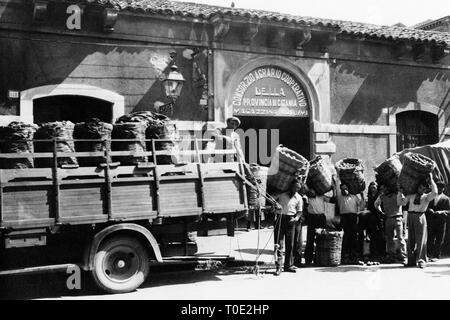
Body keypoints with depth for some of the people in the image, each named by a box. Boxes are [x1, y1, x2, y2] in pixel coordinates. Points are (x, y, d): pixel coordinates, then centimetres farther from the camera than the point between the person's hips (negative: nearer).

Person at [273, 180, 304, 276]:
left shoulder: (299, 198, 7)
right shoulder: (281, 193, 2)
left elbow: (299, 211, 9)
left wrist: (296, 218, -12)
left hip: (290, 220, 2)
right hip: (279, 219, -2)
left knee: (290, 244, 7)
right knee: (278, 243, -5)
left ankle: (288, 265, 19)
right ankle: (278, 267, -3)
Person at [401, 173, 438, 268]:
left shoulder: (427, 197, 6)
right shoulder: (411, 196, 16)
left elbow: (435, 193, -14)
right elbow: (401, 203, 20)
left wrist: (431, 180, -7)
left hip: (420, 217, -3)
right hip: (410, 217, 3)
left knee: (420, 239, -4)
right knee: (411, 239, 5)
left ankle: (421, 260, 1)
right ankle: (411, 260, 11)